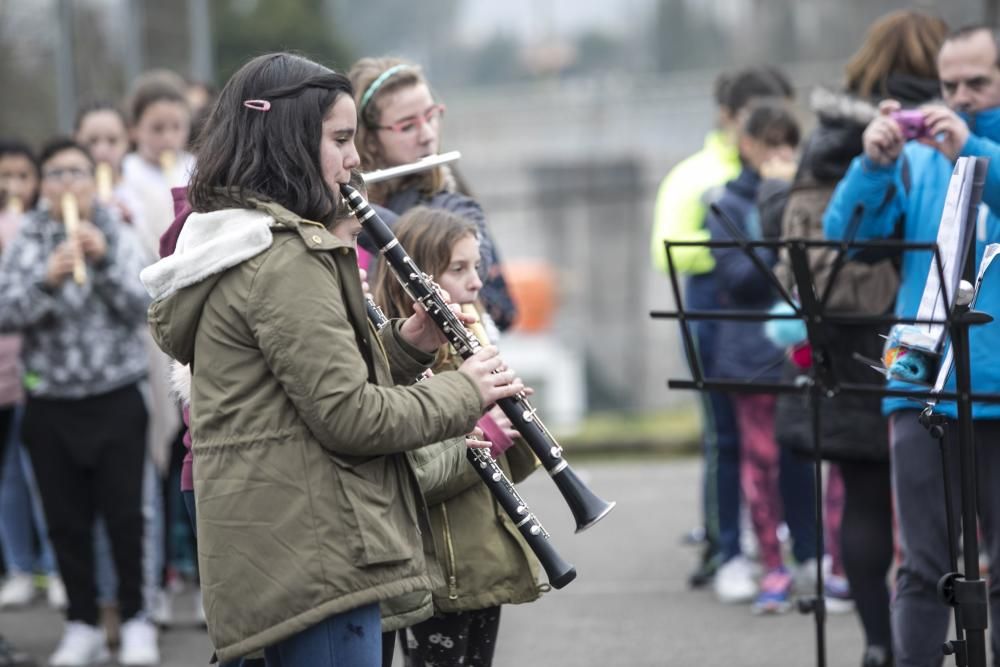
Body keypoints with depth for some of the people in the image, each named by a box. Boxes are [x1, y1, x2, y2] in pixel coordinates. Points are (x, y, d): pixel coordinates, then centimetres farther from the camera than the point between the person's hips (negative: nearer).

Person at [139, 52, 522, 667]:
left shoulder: (243, 248, 16)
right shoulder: (286, 258, -16)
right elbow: (350, 417, -19)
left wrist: (410, 342, 7)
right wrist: (466, 391, -6)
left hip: (277, 561, 10)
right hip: (314, 563, -10)